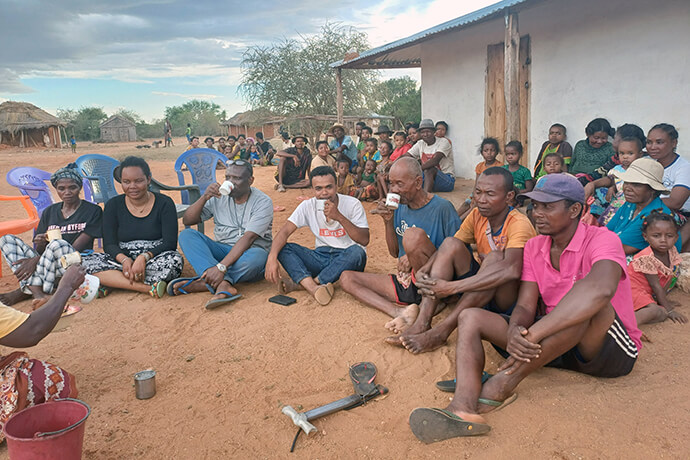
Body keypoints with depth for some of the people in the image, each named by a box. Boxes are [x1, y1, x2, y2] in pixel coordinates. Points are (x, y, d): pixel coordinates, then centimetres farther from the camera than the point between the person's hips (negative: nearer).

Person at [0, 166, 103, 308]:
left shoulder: (92, 211, 1)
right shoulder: (49, 212, 16)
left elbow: (76, 248, -9)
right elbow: (39, 251, 12)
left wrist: (36, 259, -16)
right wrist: (40, 244, -14)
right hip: (46, 268, 6)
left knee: (57, 244, -34)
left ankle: (24, 291, -17)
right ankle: (38, 293, -31)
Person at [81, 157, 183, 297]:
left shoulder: (164, 203, 1)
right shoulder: (113, 205, 9)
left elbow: (170, 243, -8)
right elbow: (109, 244, 2)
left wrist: (144, 257, -26)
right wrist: (124, 259, -21)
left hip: (154, 261, -2)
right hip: (123, 261, 3)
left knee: (175, 259, -35)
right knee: (87, 261, -23)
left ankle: (112, 282, -24)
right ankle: (148, 288, -35)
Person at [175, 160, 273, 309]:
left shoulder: (263, 202, -9)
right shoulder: (218, 197, 6)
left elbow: (248, 238, -22)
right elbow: (187, 221, 4)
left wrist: (221, 267, -34)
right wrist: (204, 198, -14)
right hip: (221, 251, 5)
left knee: (257, 257, -40)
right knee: (186, 234, -18)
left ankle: (202, 283, -30)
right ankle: (223, 284, -39)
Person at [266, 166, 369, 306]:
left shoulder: (352, 204, -9)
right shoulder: (308, 206, -1)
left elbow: (364, 240, -17)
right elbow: (285, 232, -11)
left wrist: (339, 217, -29)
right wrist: (272, 257, -29)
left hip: (346, 259, -2)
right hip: (321, 256, 3)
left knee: (357, 252, -36)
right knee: (283, 248, -17)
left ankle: (299, 283, -29)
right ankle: (314, 288, -42)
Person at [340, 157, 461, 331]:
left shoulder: (442, 208, -10)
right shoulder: (400, 208, 9)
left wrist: (415, 255, -19)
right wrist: (388, 221, -3)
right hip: (405, 281, 7)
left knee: (413, 234, -31)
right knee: (347, 278, -2)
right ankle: (400, 311, -25)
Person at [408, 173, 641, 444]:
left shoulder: (602, 240, -15)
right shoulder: (534, 248, 5)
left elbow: (601, 289, -39)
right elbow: (525, 307, -5)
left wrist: (532, 335, -43)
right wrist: (515, 333, -31)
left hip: (613, 350, -5)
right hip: (554, 346, 6)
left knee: (588, 303, -38)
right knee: (470, 317, -10)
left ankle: (504, 384, -35)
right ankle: (463, 409, -37)